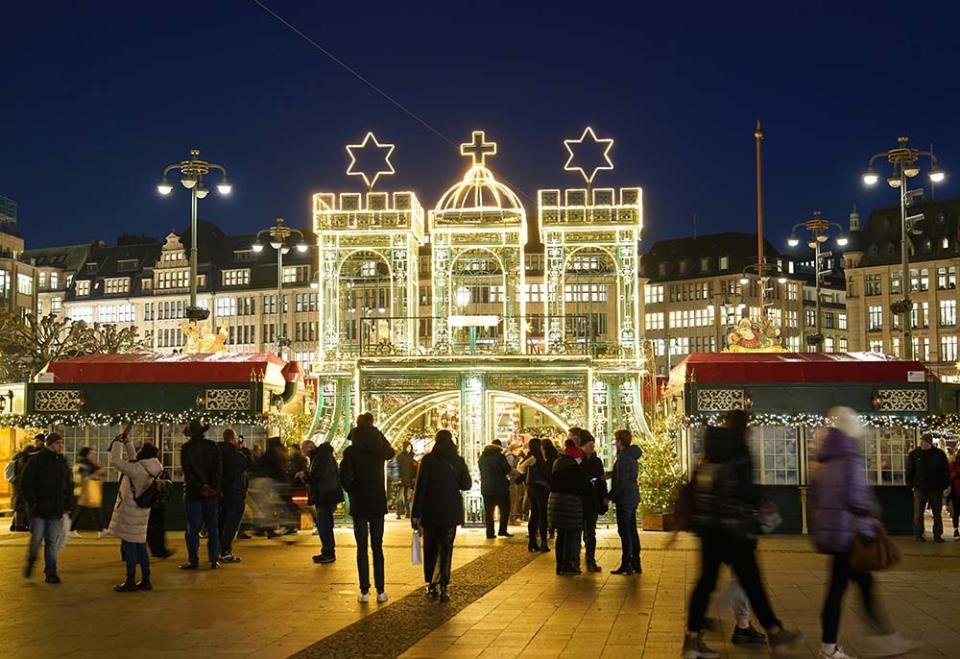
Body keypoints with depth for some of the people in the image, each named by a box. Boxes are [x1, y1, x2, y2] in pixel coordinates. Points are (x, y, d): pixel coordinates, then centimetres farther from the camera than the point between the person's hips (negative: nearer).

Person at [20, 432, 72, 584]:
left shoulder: (63, 462, 11)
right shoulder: (36, 460, -4)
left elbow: (69, 486, 17)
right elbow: (25, 484, -7)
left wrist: (68, 505, 7)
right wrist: (34, 503, -13)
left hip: (56, 510, 4)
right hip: (39, 509, -4)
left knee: (52, 542, 4)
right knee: (36, 539, -3)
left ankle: (51, 573, 7)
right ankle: (30, 562, 24)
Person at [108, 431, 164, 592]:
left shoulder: (137, 470, -22)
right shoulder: (148, 469, 5)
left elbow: (115, 460, -18)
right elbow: (132, 459, 22)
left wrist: (118, 442, -6)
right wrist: (127, 441, 19)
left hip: (130, 513, -9)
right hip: (140, 511, 9)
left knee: (129, 546, 0)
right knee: (140, 545, 14)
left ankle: (130, 582, 6)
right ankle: (145, 580, 18)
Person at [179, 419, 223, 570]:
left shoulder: (186, 448, -6)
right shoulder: (212, 446, 0)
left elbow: (188, 471, -11)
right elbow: (218, 468, -5)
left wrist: (201, 487, -11)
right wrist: (213, 487, -8)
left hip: (193, 492, -2)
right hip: (212, 492, 2)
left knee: (192, 528, 3)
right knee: (212, 526, 8)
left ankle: (193, 560, 2)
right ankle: (214, 560, 7)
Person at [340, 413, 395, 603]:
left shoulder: (351, 452, -9)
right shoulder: (380, 449, -2)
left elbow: (345, 477, -17)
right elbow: (391, 452, 22)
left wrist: (352, 491, 1)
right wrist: (378, 435, 16)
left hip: (359, 503, -2)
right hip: (378, 502, 2)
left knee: (362, 548, 4)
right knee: (377, 547, 9)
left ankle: (364, 591, 3)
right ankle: (380, 591, 9)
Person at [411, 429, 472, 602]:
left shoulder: (428, 460, -6)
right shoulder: (458, 461, 0)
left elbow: (420, 487, -8)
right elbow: (466, 485, 7)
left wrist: (416, 513, -7)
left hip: (430, 510, -1)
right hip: (451, 511, 1)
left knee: (430, 548, 12)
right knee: (446, 549, 3)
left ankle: (431, 585, 13)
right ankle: (443, 588, -6)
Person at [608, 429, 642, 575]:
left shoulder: (623, 457, -16)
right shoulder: (631, 455, 12)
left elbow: (621, 482, -20)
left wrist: (610, 496, -13)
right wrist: (612, 473, 14)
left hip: (624, 498, -10)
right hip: (633, 497, 10)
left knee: (624, 531, -5)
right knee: (632, 530, 13)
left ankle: (626, 565, -2)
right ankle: (635, 564, 18)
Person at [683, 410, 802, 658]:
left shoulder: (712, 450, 11)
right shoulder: (738, 449, -10)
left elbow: (698, 486, 13)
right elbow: (745, 489, -18)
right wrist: (758, 498, 2)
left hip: (709, 526, 7)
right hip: (734, 527, -7)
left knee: (706, 580, 8)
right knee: (751, 581, 3)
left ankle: (692, 638, 5)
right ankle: (775, 633, 16)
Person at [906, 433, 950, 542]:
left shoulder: (939, 454, -1)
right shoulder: (914, 454, -1)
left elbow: (946, 471, 5)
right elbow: (909, 471, 3)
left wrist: (944, 485, 0)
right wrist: (911, 485, -2)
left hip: (936, 489, 1)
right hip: (920, 489, -1)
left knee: (937, 513, 7)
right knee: (918, 513, 1)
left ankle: (937, 535, 15)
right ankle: (918, 534, 9)